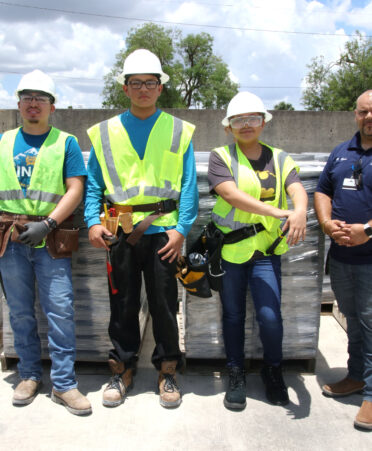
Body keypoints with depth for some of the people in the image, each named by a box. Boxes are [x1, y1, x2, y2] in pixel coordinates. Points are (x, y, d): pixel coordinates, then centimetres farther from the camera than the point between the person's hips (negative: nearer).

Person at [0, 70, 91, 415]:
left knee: (60, 311, -4)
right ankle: (29, 375, 26)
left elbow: (75, 190, -4)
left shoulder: (66, 143, 4)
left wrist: (47, 224, -14)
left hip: (51, 239, -3)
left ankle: (63, 383, 7)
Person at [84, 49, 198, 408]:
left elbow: (189, 185, 1)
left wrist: (181, 228, -9)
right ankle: (122, 370, 26)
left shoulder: (179, 131, 5)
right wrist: (93, 222, -4)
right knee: (122, 305, 10)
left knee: (164, 305, 6)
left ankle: (167, 372, 23)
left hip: (162, 230, -1)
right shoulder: (105, 133, 9)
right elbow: (93, 184, 9)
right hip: (120, 231, 2)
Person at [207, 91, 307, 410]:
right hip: (229, 249, -1)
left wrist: (300, 211, -35)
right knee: (233, 314, 11)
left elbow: (297, 189, -10)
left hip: (265, 251, 1)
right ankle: (236, 374, 30)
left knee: (270, 317, -5)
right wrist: (278, 211, -29)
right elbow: (230, 194, -18)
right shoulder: (220, 157, -1)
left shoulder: (279, 159, 7)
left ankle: (273, 371, 24)